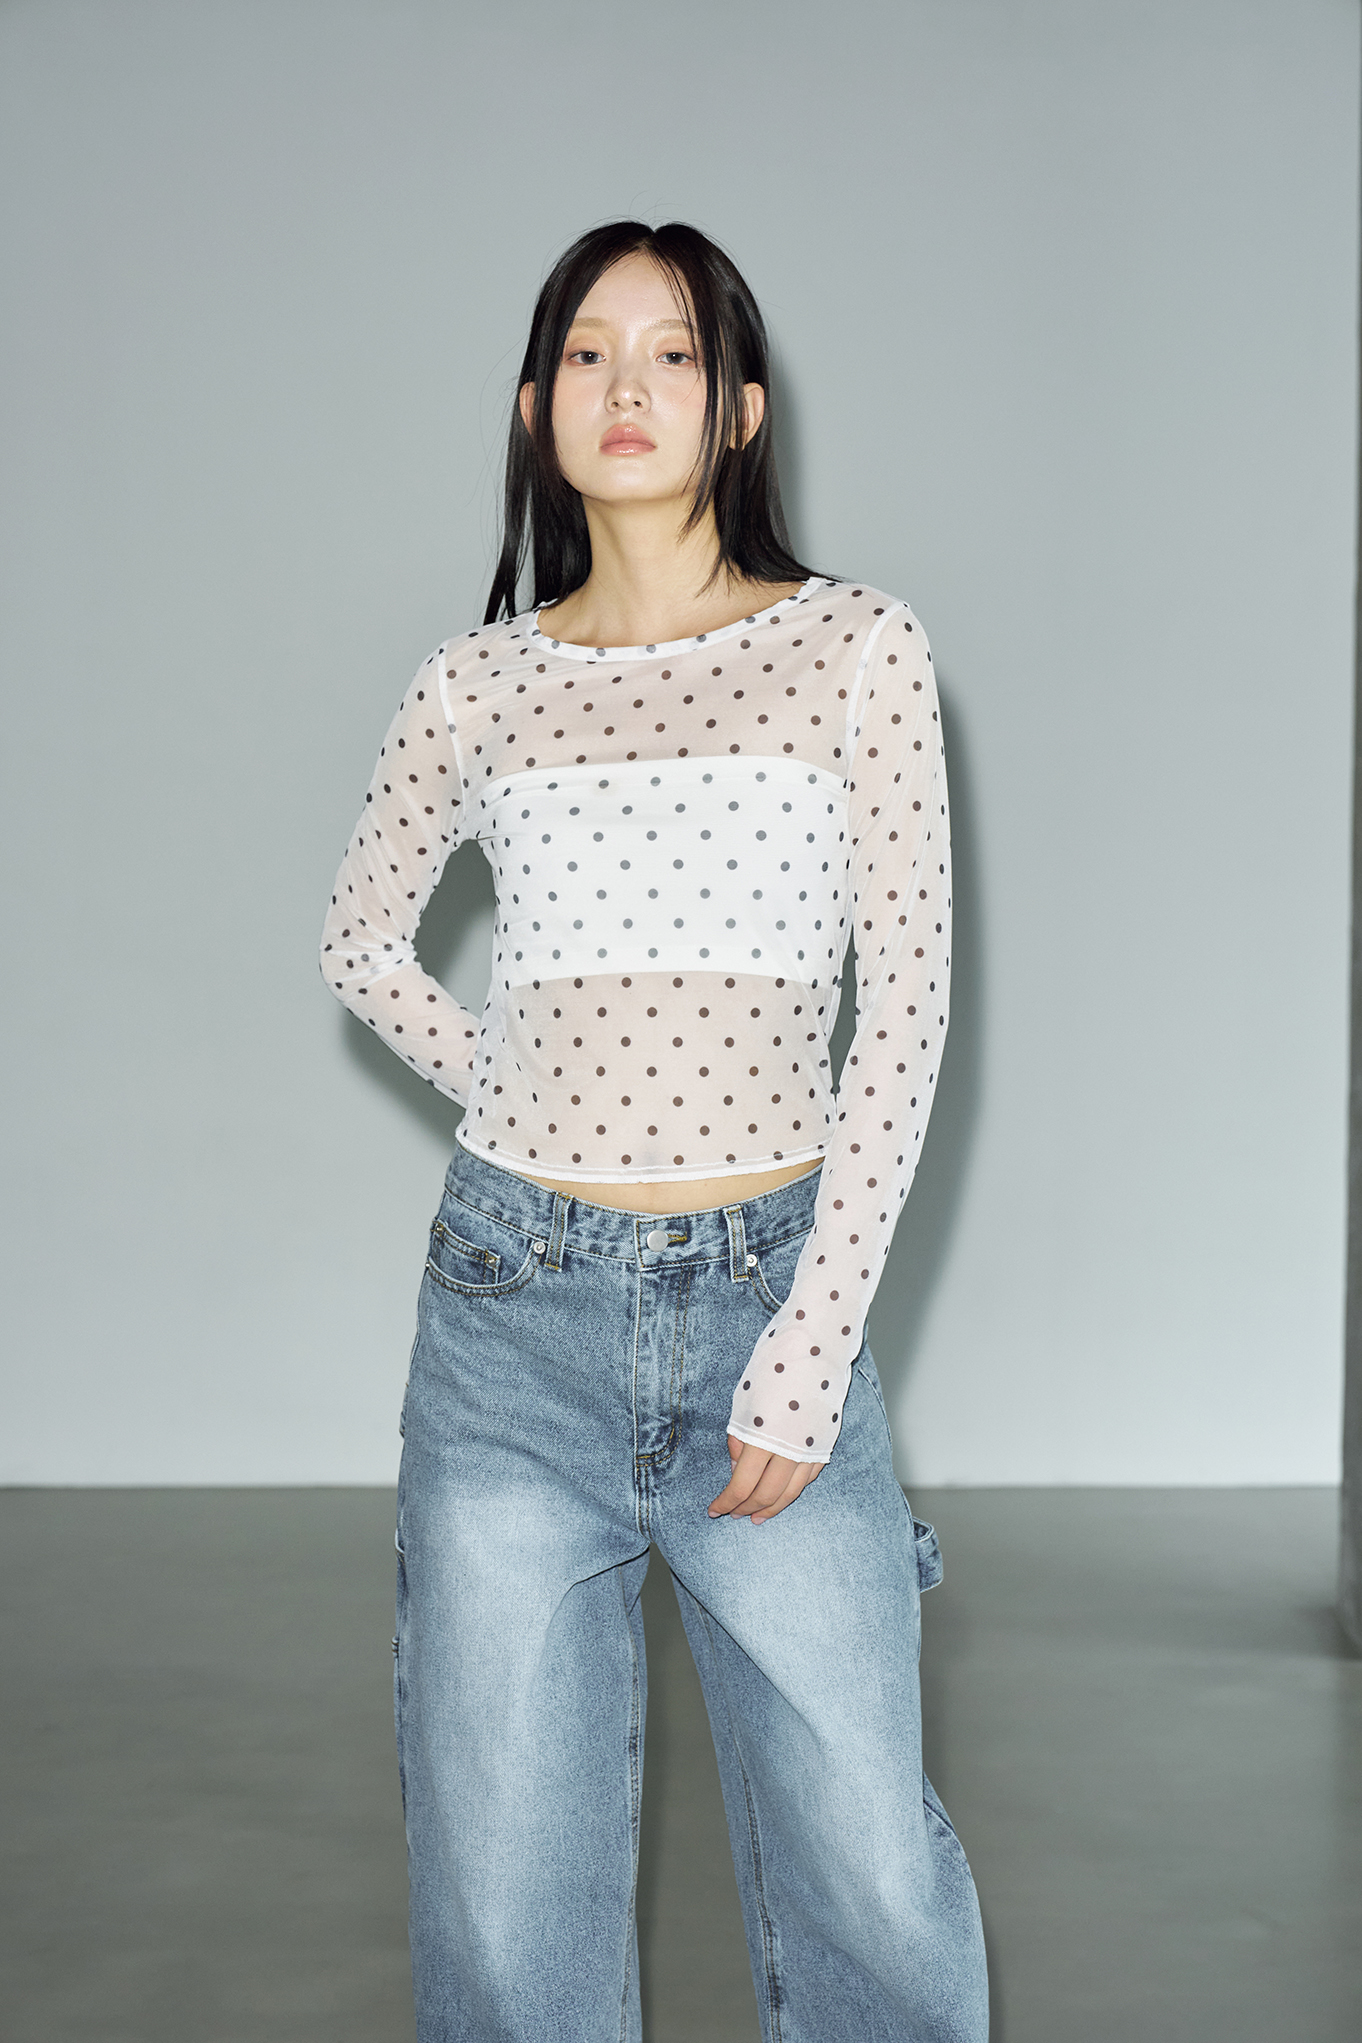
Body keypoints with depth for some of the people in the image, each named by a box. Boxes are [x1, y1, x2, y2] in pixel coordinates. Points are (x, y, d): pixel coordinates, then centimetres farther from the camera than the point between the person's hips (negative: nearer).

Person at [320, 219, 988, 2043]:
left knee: (870, 1876, 1)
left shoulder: (859, 651, -1)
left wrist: (808, 1360, -9)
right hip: (517, 1302, 2)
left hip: (771, 1287, -1)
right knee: (500, 1885, 7)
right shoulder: (483, 683, 5)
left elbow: (905, 1012, -4)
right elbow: (363, 947, 22)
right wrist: (524, 1103, 9)